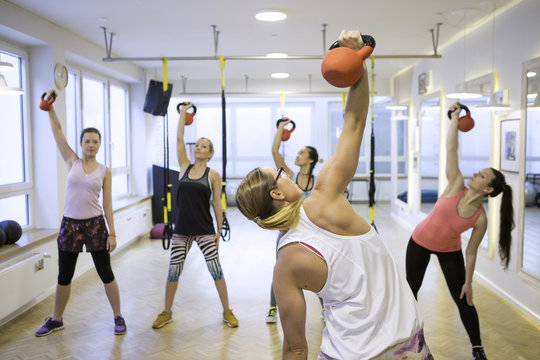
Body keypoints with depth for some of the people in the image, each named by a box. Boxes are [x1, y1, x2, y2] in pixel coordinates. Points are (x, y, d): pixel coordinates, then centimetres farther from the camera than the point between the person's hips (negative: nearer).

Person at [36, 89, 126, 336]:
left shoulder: (104, 171, 0)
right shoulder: (72, 162, 2)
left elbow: (107, 204, -1)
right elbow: (56, 131, -2)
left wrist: (112, 233, -5)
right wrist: (49, 105, -9)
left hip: (95, 224, -1)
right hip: (70, 224, 1)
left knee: (105, 273, 5)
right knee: (64, 276, 12)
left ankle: (118, 317, 20)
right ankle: (56, 320, 31)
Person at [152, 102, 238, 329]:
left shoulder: (213, 175, -2)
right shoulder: (184, 167, 6)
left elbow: (217, 204, -1)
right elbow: (179, 139, 3)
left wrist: (219, 231, -3)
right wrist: (183, 113, 6)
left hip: (205, 231, -2)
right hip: (181, 230, 3)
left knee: (216, 270, 1)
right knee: (173, 271, 8)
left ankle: (227, 312, 17)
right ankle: (167, 312, 26)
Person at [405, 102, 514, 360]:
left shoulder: (480, 219, -22)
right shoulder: (457, 186, -21)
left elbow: (471, 252, -12)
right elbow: (451, 149, -24)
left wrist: (468, 282, -9)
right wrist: (455, 117, -22)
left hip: (449, 251, -1)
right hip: (420, 242, 1)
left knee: (462, 299, 3)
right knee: (411, 290, 11)